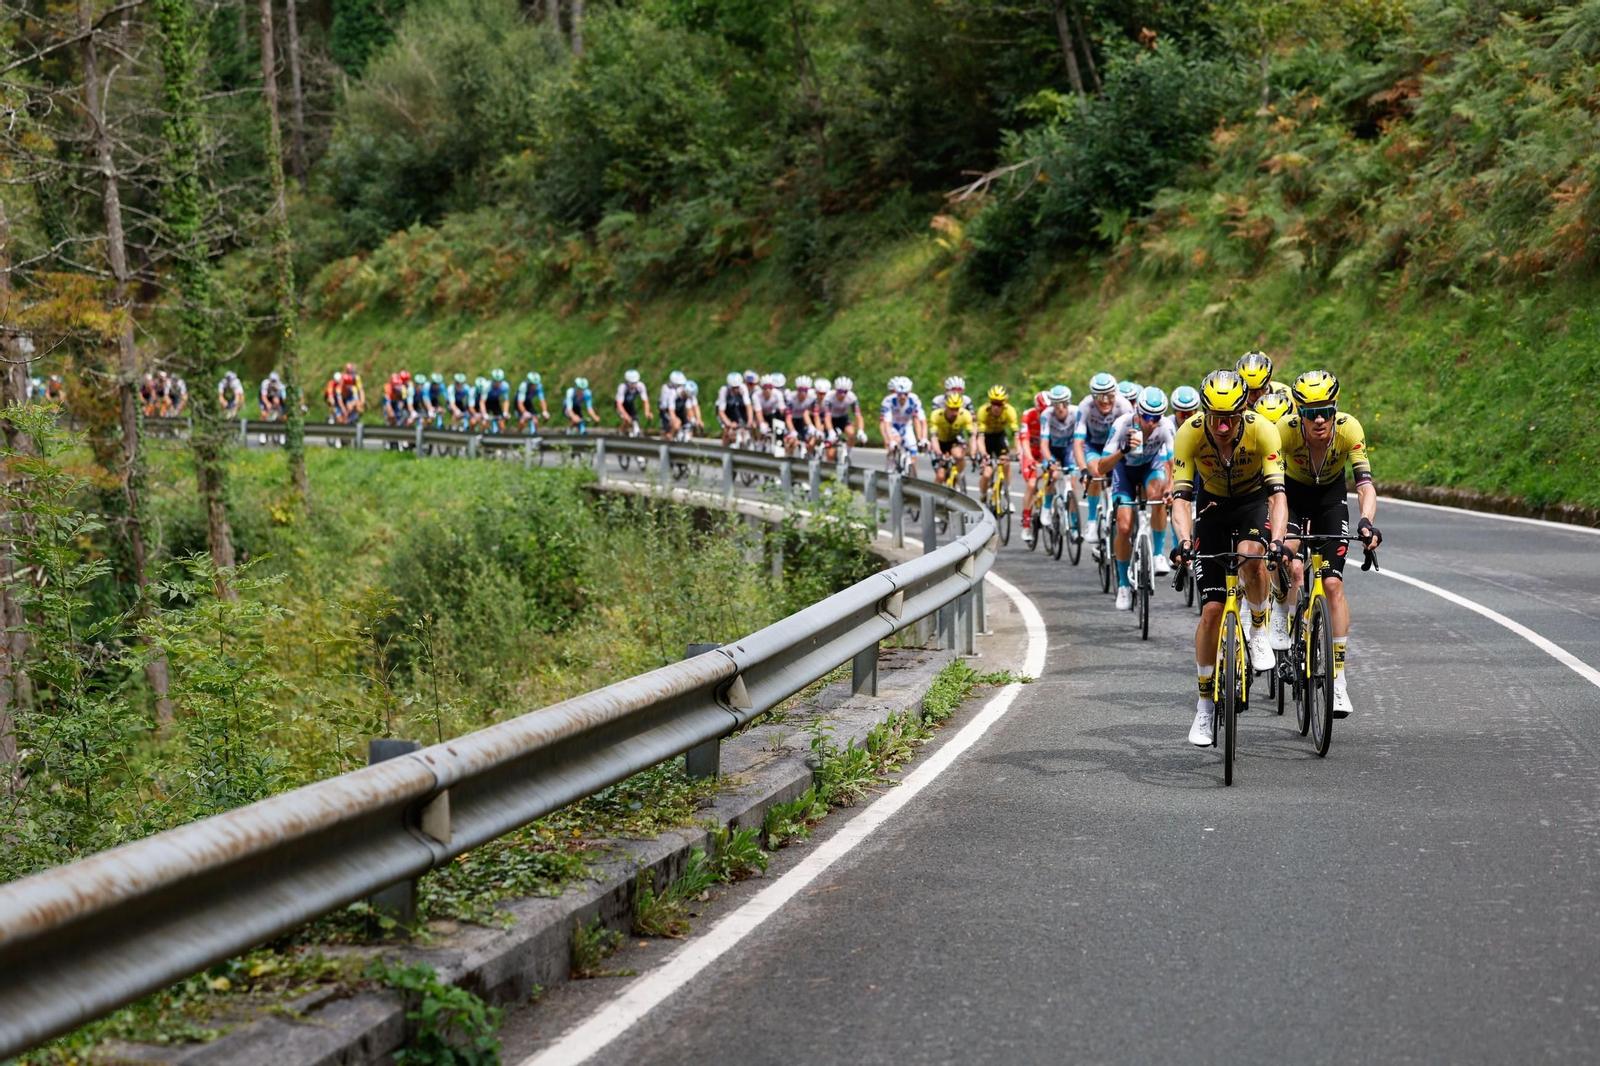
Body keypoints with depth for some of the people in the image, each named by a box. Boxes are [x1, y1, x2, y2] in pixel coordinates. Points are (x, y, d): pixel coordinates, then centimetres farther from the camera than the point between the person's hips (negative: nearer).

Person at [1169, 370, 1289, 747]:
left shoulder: (1262, 430, -28)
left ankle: (1259, 628, -7)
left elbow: (1277, 493, -34)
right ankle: (1205, 705, 6)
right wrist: (1184, 541, -46)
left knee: (1251, 556, -37)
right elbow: (1181, 497, -28)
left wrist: (1277, 540, -49)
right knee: (1212, 609, -7)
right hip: (1213, 507, 1)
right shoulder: (1189, 434, -26)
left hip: (1253, 503, -1)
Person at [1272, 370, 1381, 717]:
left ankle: (1338, 677, -1)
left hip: (1331, 496, 1)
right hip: (1294, 492, -1)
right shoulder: (1286, 429, -31)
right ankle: (1280, 621, 5)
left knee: (1333, 584, -8)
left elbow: (1365, 483, -35)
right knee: (1292, 566, -28)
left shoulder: (1349, 428, -29)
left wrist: (1367, 522, -53)